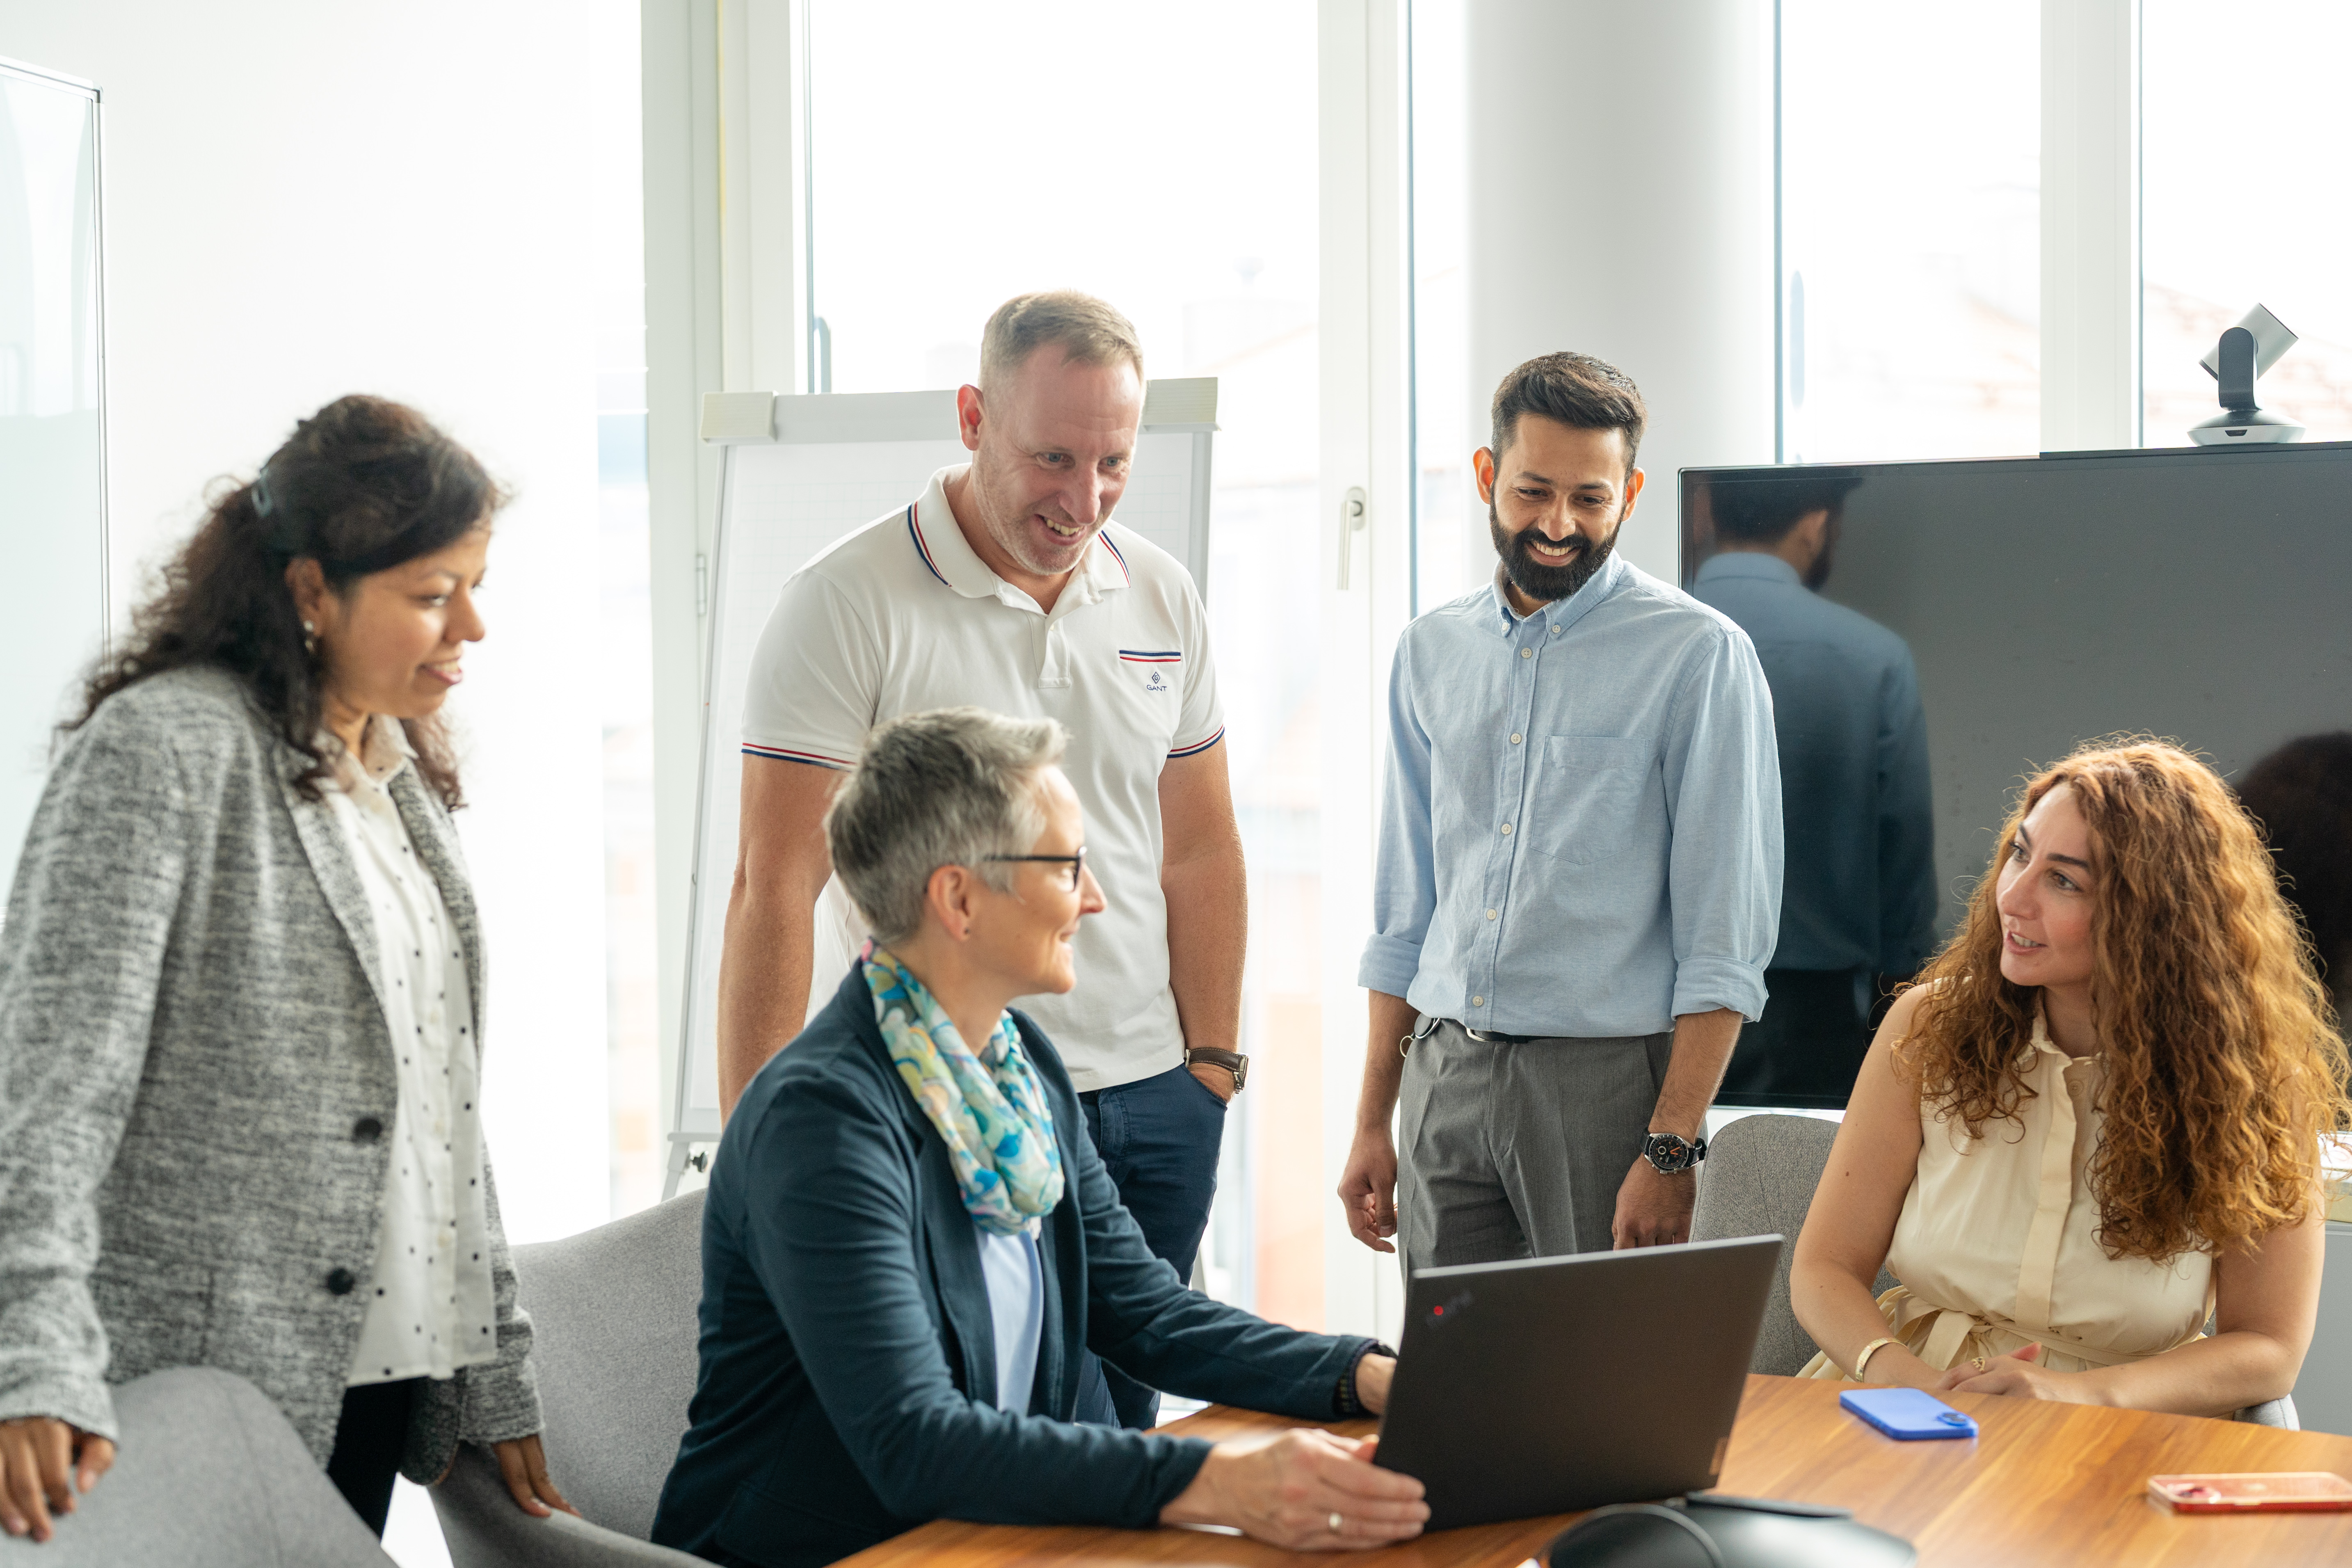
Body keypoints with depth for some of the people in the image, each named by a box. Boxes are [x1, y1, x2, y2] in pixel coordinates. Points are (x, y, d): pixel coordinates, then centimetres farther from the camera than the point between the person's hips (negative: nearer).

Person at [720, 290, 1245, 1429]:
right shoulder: (847, 605, -9)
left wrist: (1213, 1059, 10)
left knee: (1119, 1431, 11)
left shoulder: (1161, 597, 8)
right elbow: (775, 890, -12)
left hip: (1149, 1103, 5)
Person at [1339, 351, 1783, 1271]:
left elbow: (1725, 940, -9)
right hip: (1444, 1079, 5)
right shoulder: (1430, 652, 11)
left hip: (1603, 1079, -4)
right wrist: (1373, 1119, 12)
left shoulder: (1700, 656, -6)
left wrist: (1671, 1149, -16)